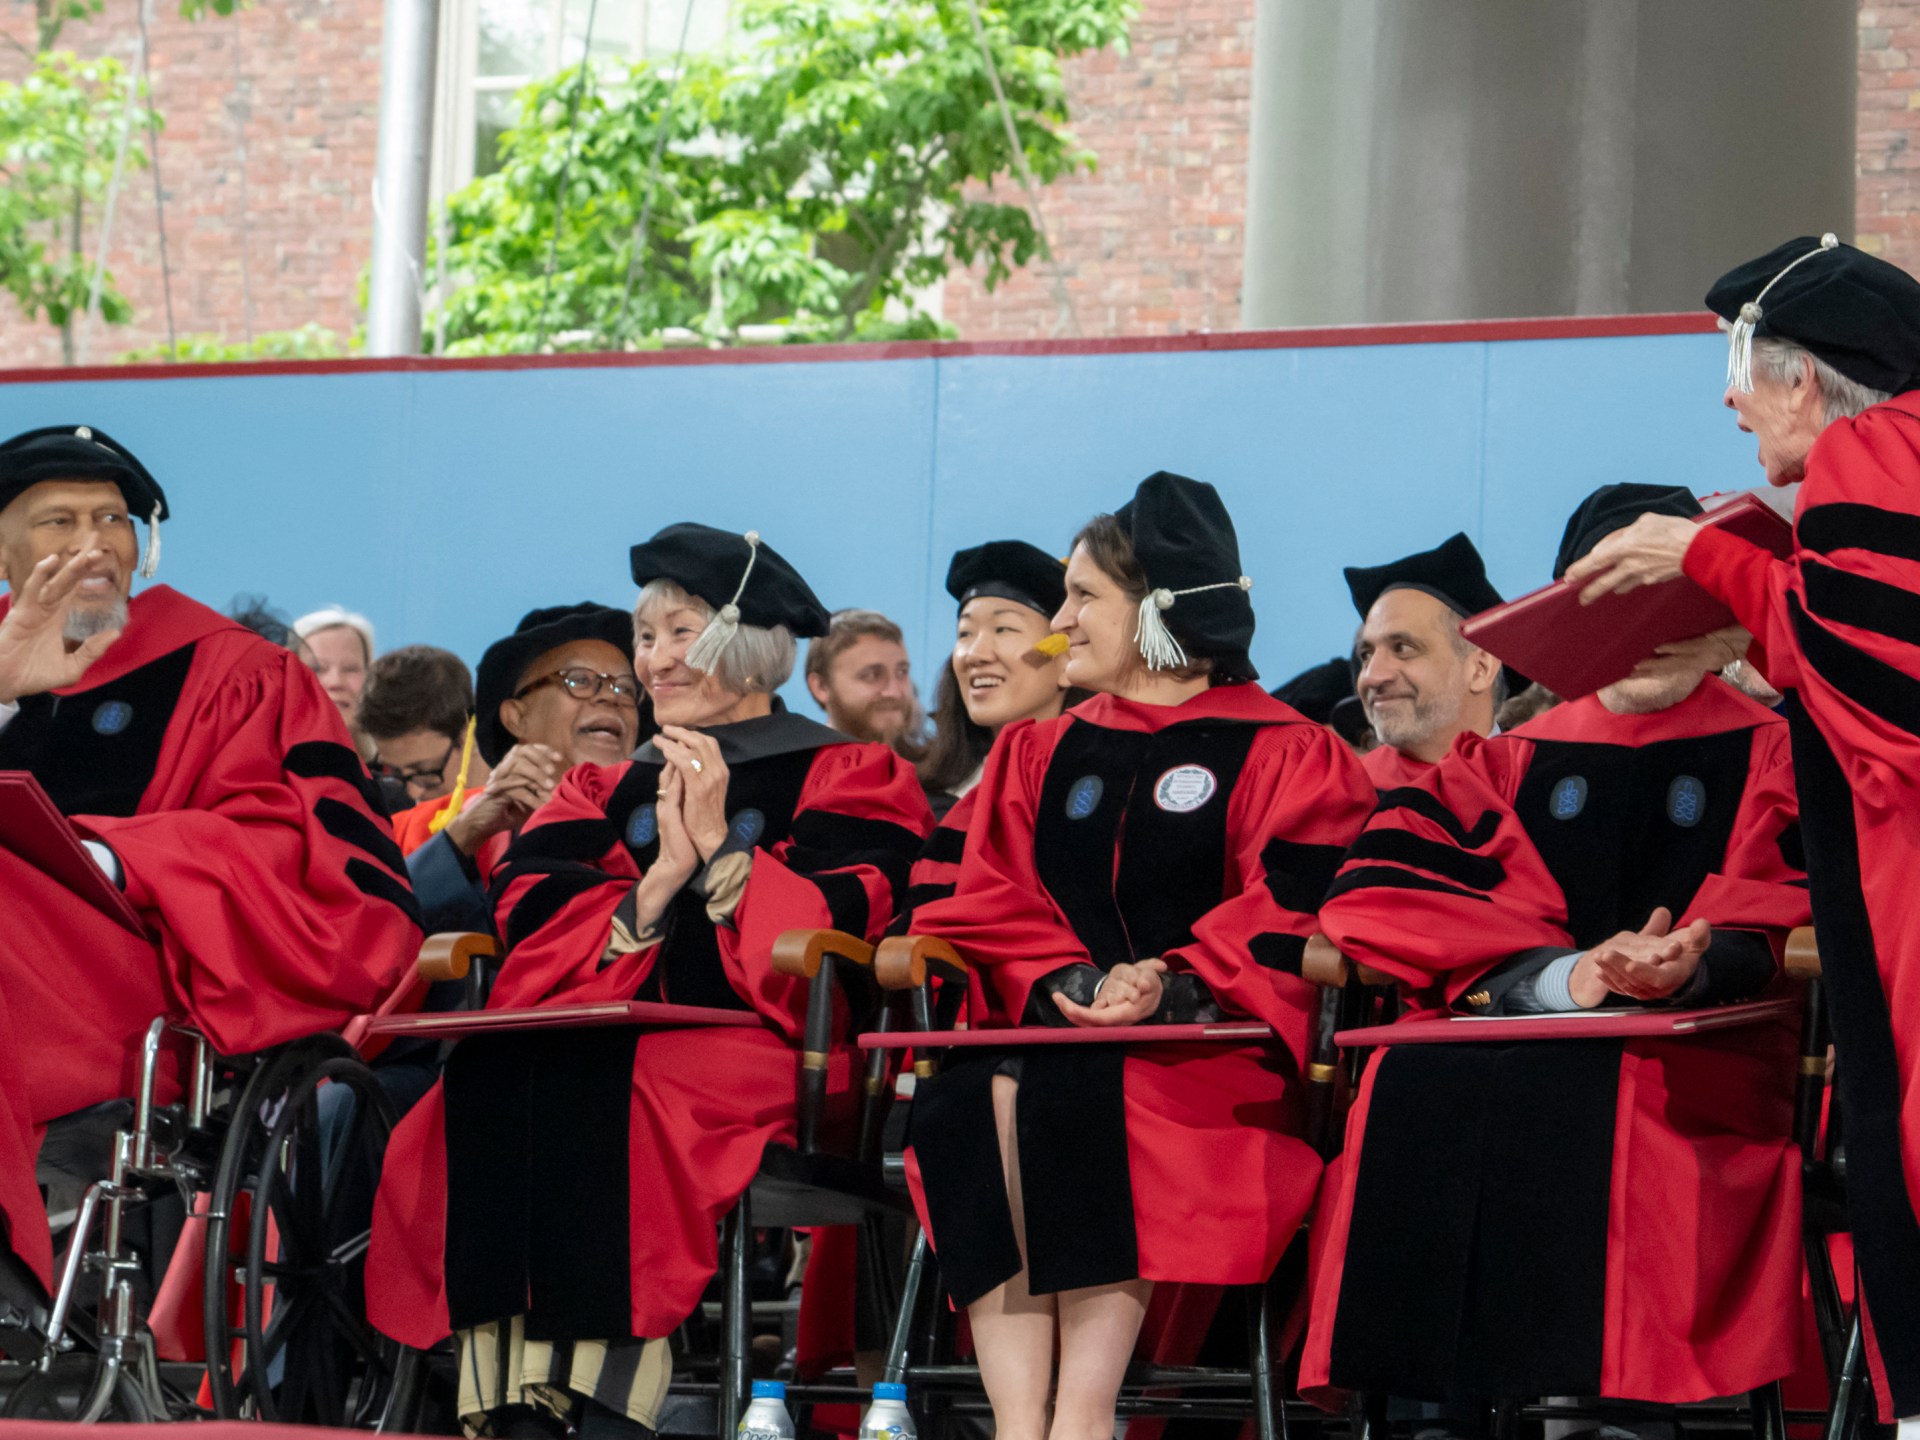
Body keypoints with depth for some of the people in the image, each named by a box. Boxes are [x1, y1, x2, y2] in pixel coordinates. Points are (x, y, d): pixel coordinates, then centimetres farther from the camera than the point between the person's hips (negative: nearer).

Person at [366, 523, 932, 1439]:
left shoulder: (843, 776, 12)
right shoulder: (611, 787, 26)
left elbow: (829, 936, -5)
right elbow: (527, 917, 8)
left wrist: (717, 848, -7)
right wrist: (654, 887, -6)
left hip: (755, 1046, -4)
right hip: (612, 1032, 4)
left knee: (595, 1089, -35)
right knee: (491, 1077, -30)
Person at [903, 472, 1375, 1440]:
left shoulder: (1282, 755, 7)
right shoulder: (1036, 757, 22)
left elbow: (1288, 922, -6)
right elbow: (993, 913, 10)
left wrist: (1168, 986, -22)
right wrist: (1062, 982, -12)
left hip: (1208, 1050, -4)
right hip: (1061, 1035, 4)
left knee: (1082, 1102, -35)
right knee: (976, 1101, -30)